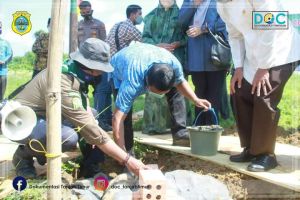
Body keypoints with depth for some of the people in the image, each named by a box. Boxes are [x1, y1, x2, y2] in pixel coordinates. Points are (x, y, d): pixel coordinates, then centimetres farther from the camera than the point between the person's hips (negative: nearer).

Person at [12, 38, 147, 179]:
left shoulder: (72, 68, -9)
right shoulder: (64, 85, -34)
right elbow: (93, 132, -33)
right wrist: (127, 159, -29)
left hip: (43, 115, 9)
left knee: (91, 116, 1)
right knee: (69, 137, -33)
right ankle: (24, 154, -6)